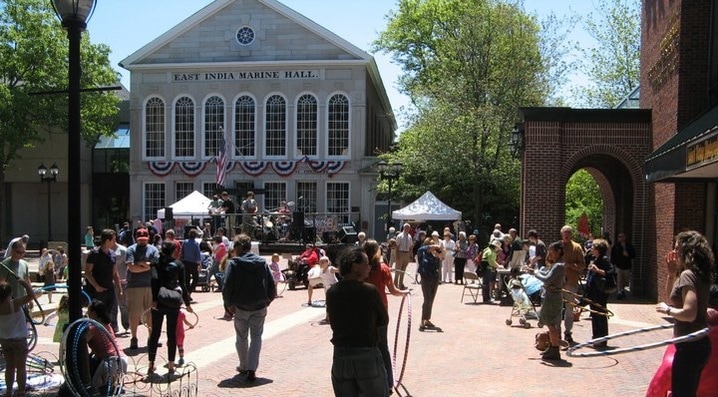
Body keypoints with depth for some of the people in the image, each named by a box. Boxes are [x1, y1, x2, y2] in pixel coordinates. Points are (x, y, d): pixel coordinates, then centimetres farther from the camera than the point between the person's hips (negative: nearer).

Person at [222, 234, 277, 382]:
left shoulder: (234, 263, -10)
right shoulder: (262, 262, 0)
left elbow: (227, 286, -16)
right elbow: (272, 285, -1)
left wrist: (229, 304, -5)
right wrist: (267, 300, 10)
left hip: (240, 308, -2)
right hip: (259, 307, 2)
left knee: (242, 338, 17)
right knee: (256, 337, 10)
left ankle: (244, 366, 30)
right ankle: (251, 370, 0)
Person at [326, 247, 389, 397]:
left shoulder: (331, 293, -2)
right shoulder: (370, 291, -13)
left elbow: (334, 323, 7)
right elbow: (384, 321, 0)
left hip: (340, 356, 4)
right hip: (367, 355, -4)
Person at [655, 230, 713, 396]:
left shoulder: (687, 275, -18)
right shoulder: (699, 274, 10)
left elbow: (689, 313, -28)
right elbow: (671, 297, 22)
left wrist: (667, 310, -12)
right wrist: (671, 274, 9)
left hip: (689, 347, -10)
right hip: (700, 344, 10)